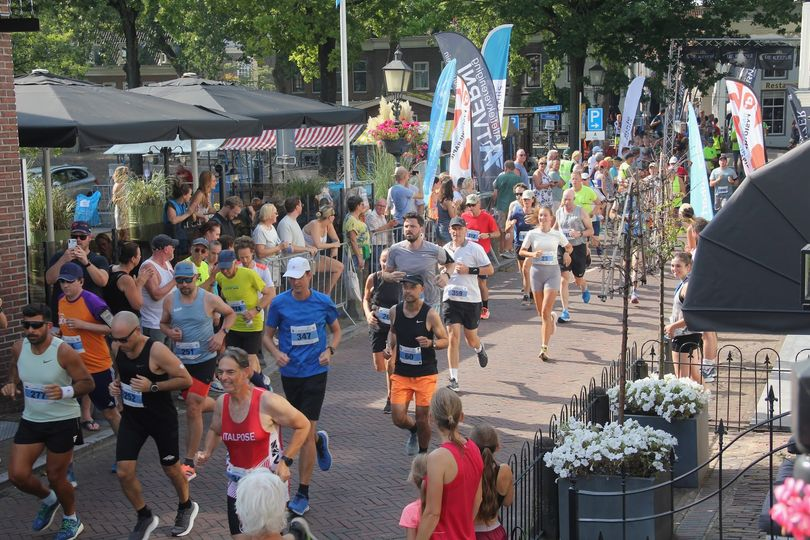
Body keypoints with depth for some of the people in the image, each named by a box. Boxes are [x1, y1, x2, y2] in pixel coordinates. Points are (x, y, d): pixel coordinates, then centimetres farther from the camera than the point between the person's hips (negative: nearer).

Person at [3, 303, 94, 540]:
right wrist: (10, 385, -8)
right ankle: (48, 500, 32)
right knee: (17, 475, -1)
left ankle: (72, 520, 33)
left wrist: (65, 392, -33)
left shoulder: (63, 351, -21)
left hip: (63, 422, -5)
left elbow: (88, 383, -15)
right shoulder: (18, 348, -5)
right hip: (30, 420, 5)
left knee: (56, 477, 6)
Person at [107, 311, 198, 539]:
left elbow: (186, 380, -21)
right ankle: (145, 517, 19)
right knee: (124, 472, -4)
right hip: (132, 417, 5)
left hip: (161, 418, -5)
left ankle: (186, 507, 44)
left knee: (171, 468, 14)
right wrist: (116, 384, -6)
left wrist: (152, 386, -28)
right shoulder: (117, 347, -7)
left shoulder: (157, 351, -25)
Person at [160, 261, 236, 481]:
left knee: (193, 409, -10)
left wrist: (221, 333, -11)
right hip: (180, 361, 5)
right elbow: (163, 323, 13)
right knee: (194, 403, 20)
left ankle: (189, 464, -5)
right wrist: (169, 332, -10)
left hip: (204, 360, -5)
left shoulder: (209, 299, -10)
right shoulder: (170, 300, -2)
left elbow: (231, 314, 6)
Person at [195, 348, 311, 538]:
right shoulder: (222, 402, -2)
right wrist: (206, 453, 0)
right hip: (238, 486, 5)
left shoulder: (267, 401, -19)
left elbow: (303, 426, -9)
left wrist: (286, 461, -14)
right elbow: (214, 431, 18)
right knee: (240, 536, 7)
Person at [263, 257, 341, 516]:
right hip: (290, 372, 2)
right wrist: (276, 352, -15)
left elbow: (336, 330, 12)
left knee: (306, 432, -8)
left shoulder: (323, 302, -3)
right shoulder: (279, 303, -3)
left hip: (315, 371, -2)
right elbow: (268, 335, 6)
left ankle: (303, 494, -1)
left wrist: (330, 350, -7)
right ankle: (320, 440, 55)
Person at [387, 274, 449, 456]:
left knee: (422, 418, 1)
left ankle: (423, 453, 27)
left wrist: (430, 343, -26)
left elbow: (445, 341, -6)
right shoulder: (395, 311, -2)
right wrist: (391, 347, 1)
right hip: (401, 374, 3)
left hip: (425, 374, -3)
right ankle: (413, 430, 32)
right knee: (398, 418, -4)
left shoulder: (430, 314, -13)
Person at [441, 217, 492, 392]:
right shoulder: (445, 249, 9)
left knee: (471, 338, 11)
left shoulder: (475, 248, -4)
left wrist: (469, 270, -15)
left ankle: (479, 349, 51)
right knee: (453, 337, -9)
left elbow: (490, 270, -4)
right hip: (450, 298, 2)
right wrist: (443, 273, 3)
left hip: (471, 299, -2)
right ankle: (453, 379, -7)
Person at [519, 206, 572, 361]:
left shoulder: (557, 234, 1)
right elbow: (522, 251, 6)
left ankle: (544, 348, -10)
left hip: (552, 272, -2)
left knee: (545, 312, -12)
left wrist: (567, 253, -6)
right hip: (536, 271, 2)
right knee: (540, 312, 10)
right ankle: (552, 318, 48)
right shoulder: (532, 234, 1)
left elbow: (569, 247, 16)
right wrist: (532, 254, -14)